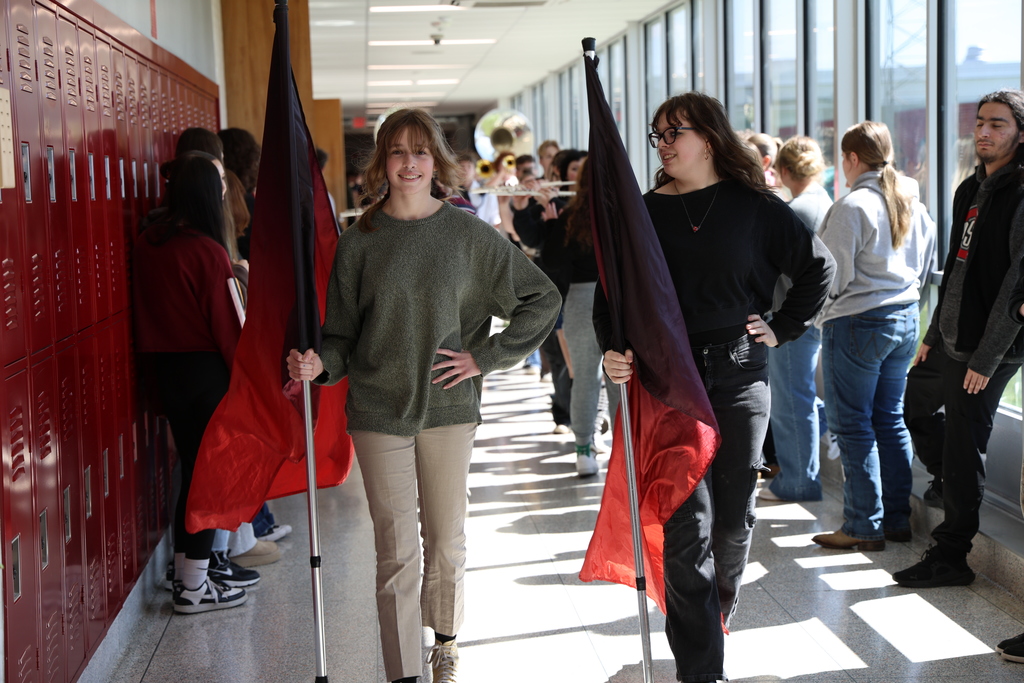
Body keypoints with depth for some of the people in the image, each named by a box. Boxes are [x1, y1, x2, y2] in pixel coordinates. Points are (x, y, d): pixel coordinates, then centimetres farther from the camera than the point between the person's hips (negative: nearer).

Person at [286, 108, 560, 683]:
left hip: (449, 408, 1)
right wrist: (320, 364, -17)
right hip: (378, 412, 0)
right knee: (397, 553, 0)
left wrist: (485, 356, -1)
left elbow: (543, 299, 5)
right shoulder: (359, 242, 1)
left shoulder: (469, 234, 0)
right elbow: (343, 333, 4)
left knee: (447, 544, 10)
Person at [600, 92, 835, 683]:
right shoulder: (643, 213, 6)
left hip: (740, 375, 1)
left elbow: (820, 266, 12)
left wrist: (783, 327, 6)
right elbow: (612, 293, 6)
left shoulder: (754, 207, 4)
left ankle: (718, 611, 36)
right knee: (687, 523, -5)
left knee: (734, 517, 8)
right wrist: (612, 349, -11)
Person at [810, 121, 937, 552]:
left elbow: (831, 276, -16)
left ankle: (864, 526, 3)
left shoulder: (852, 206, -15)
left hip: (857, 323, -8)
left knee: (852, 424, -1)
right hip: (905, 320, 8)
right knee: (890, 419, 14)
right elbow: (927, 269, 18)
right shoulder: (914, 206, 10)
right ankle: (897, 518, 19)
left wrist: (820, 317, 1)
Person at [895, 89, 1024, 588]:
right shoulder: (969, 191, 13)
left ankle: (950, 558, 9)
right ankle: (955, 488, 39)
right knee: (910, 407, 23)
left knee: (964, 449, -2)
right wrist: (933, 334, 19)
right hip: (950, 342, 9)